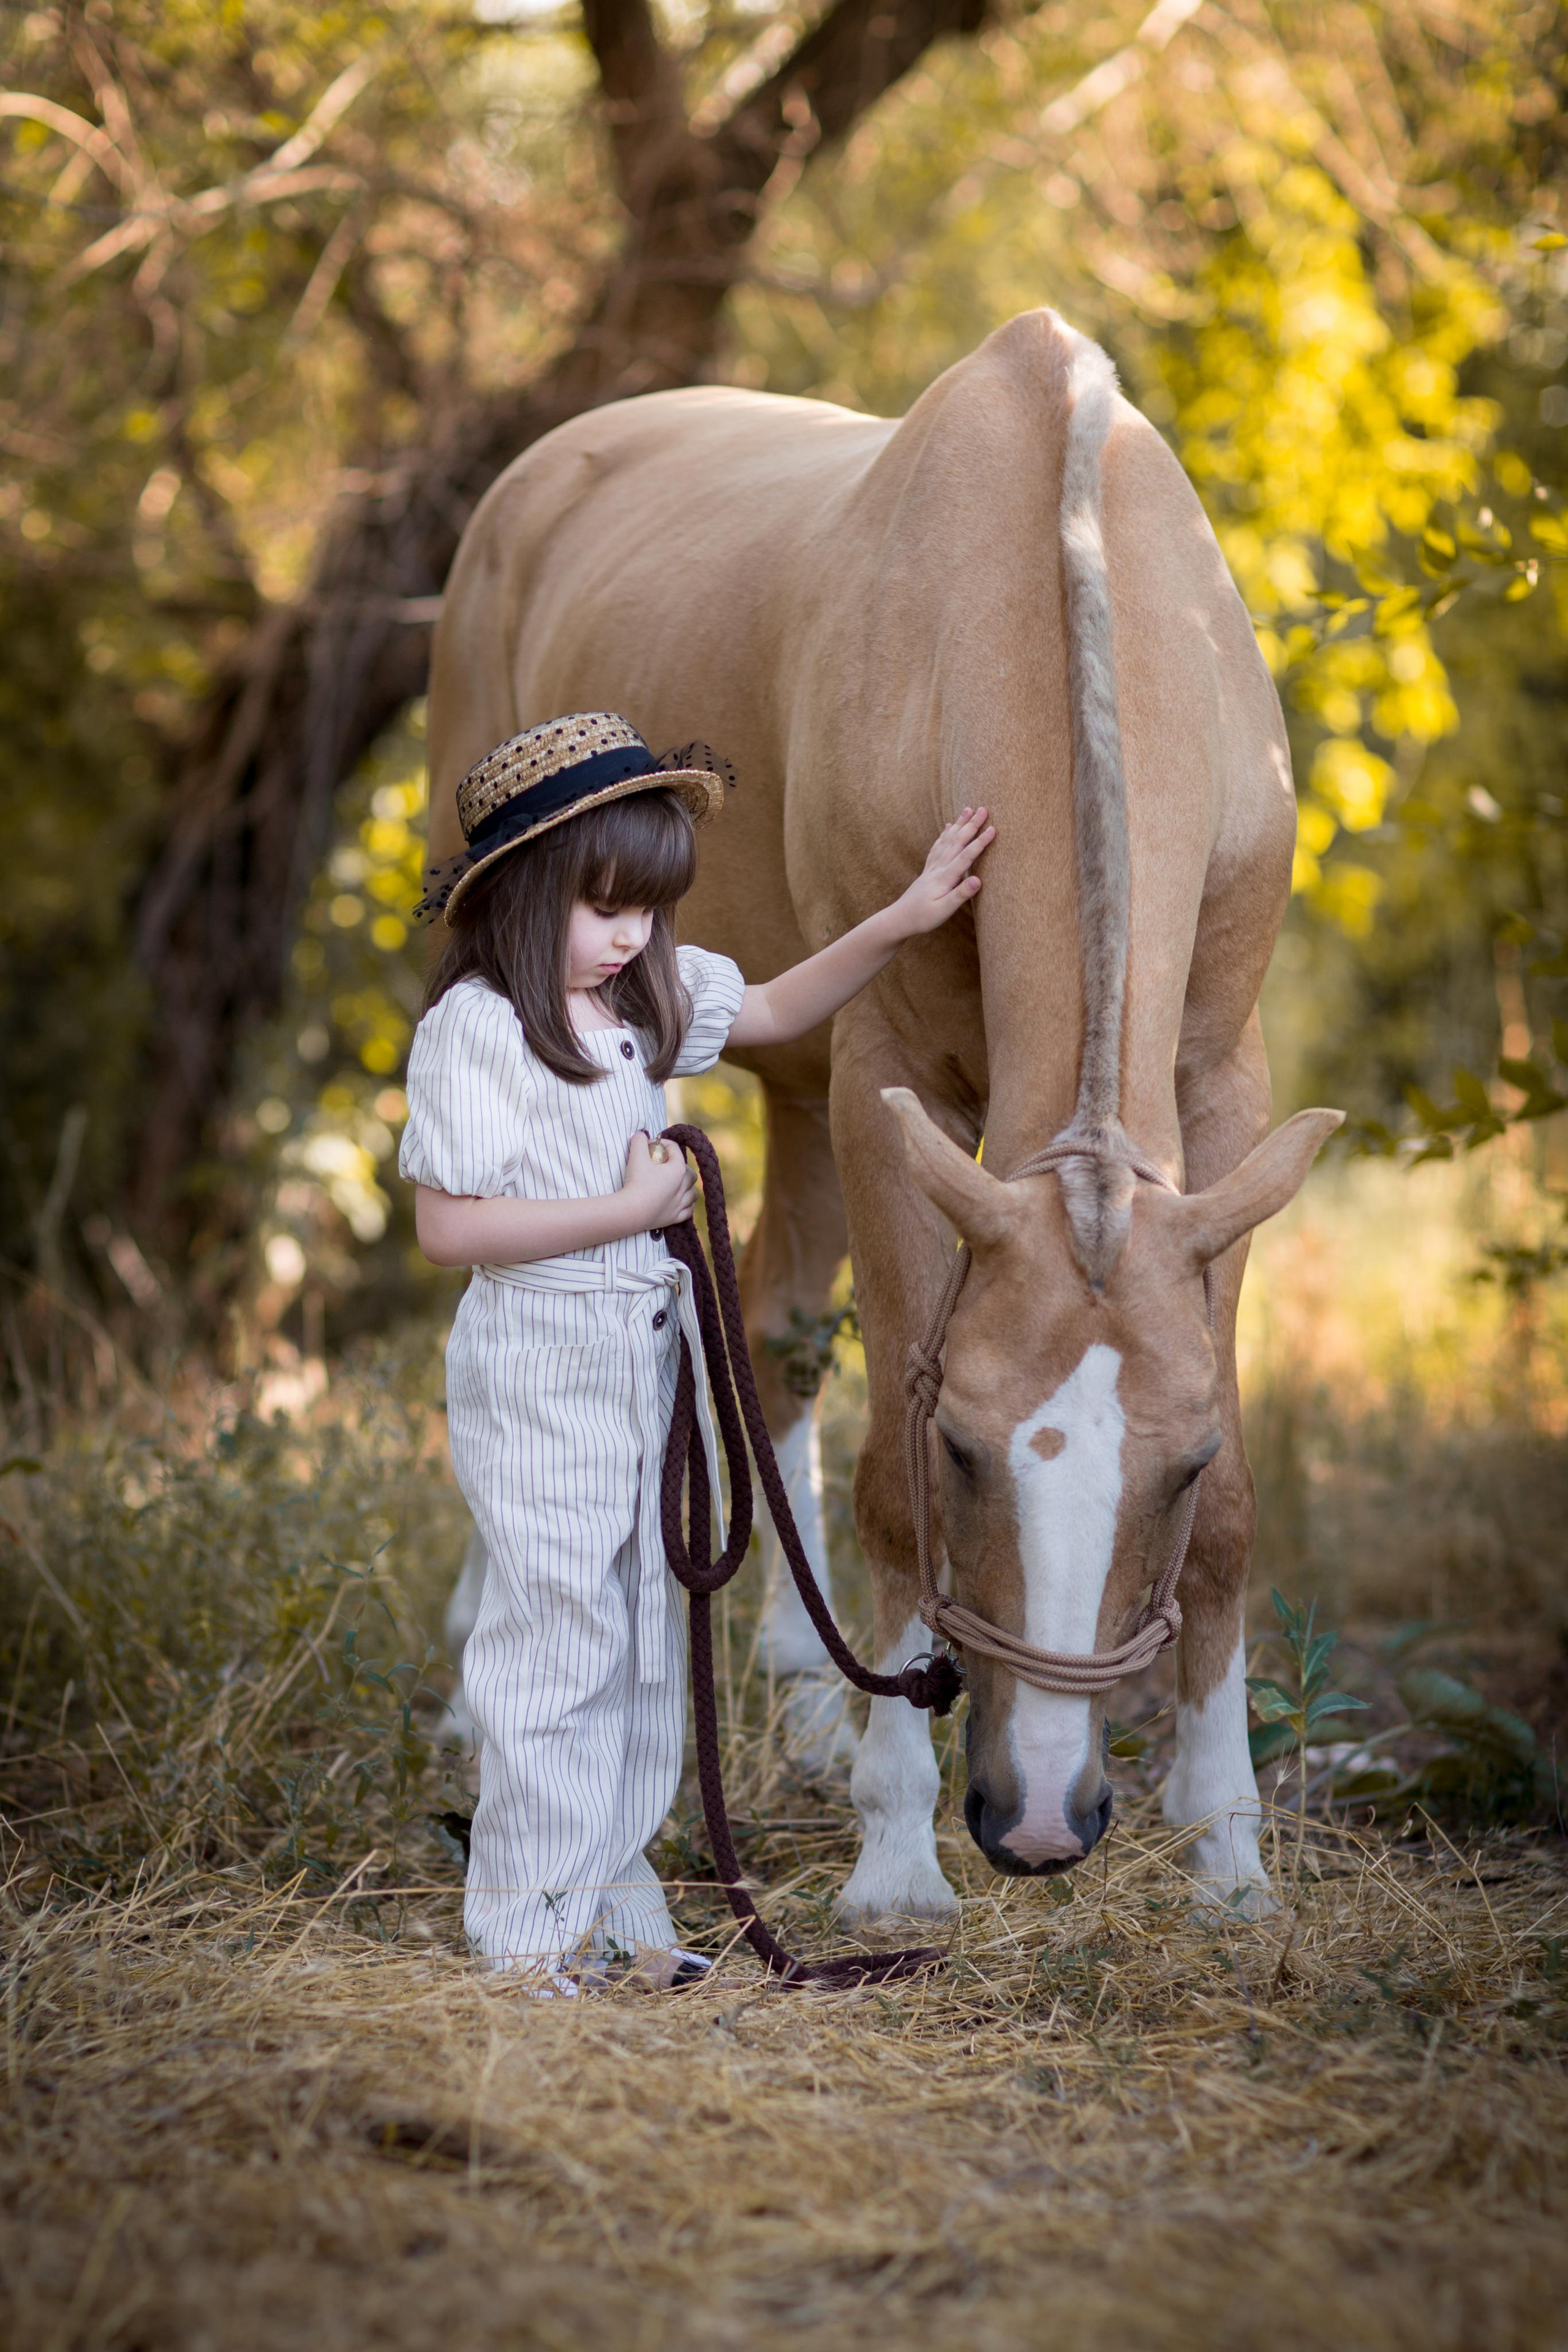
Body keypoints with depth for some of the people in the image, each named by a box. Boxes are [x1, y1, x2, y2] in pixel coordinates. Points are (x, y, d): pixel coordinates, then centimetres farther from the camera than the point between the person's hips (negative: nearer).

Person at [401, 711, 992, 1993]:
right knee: (560, 1634, -3)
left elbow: (778, 1009, 24)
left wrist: (901, 922, 13)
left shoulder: (650, 994, 7)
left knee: (646, 1631, 13)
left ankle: (614, 1893, 25)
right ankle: (532, 1925, 8)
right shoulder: (474, 1031, -16)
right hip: (541, 1371, -8)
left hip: (646, 1352, 8)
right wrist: (635, 1207, -18)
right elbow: (449, 1225, -21)